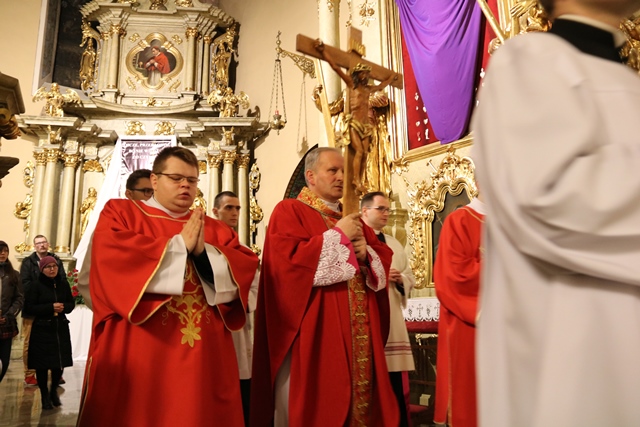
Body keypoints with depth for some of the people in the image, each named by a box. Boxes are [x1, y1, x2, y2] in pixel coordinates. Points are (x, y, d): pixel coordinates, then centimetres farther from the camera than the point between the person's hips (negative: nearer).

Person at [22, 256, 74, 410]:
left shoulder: (63, 284, 4)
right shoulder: (36, 286, -7)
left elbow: (71, 303, 12)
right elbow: (29, 308, -9)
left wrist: (63, 307, -10)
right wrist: (50, 307, -17)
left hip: (61, 328, 4)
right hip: (42, 329, -3)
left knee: (59, 362, 8)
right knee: (42, 364, 2)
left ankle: (54, 391, 31)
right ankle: (44, 395, 21)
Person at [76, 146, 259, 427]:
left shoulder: (215, 229, 14)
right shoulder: (120, 213, 6)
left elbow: (245, 268, 0)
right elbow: (113, 259, -13)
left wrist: (204, 251, -15)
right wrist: (179, 245, -11)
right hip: (136, 352, -2)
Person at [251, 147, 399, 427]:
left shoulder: (351, 219, 19)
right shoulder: (289, 211, -2)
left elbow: (385, 259, 16)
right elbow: (290, 260, -19)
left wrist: (366, 253, -6)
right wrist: (338, 236, -14)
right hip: (313, 334, -6)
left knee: (360, 396, 11)